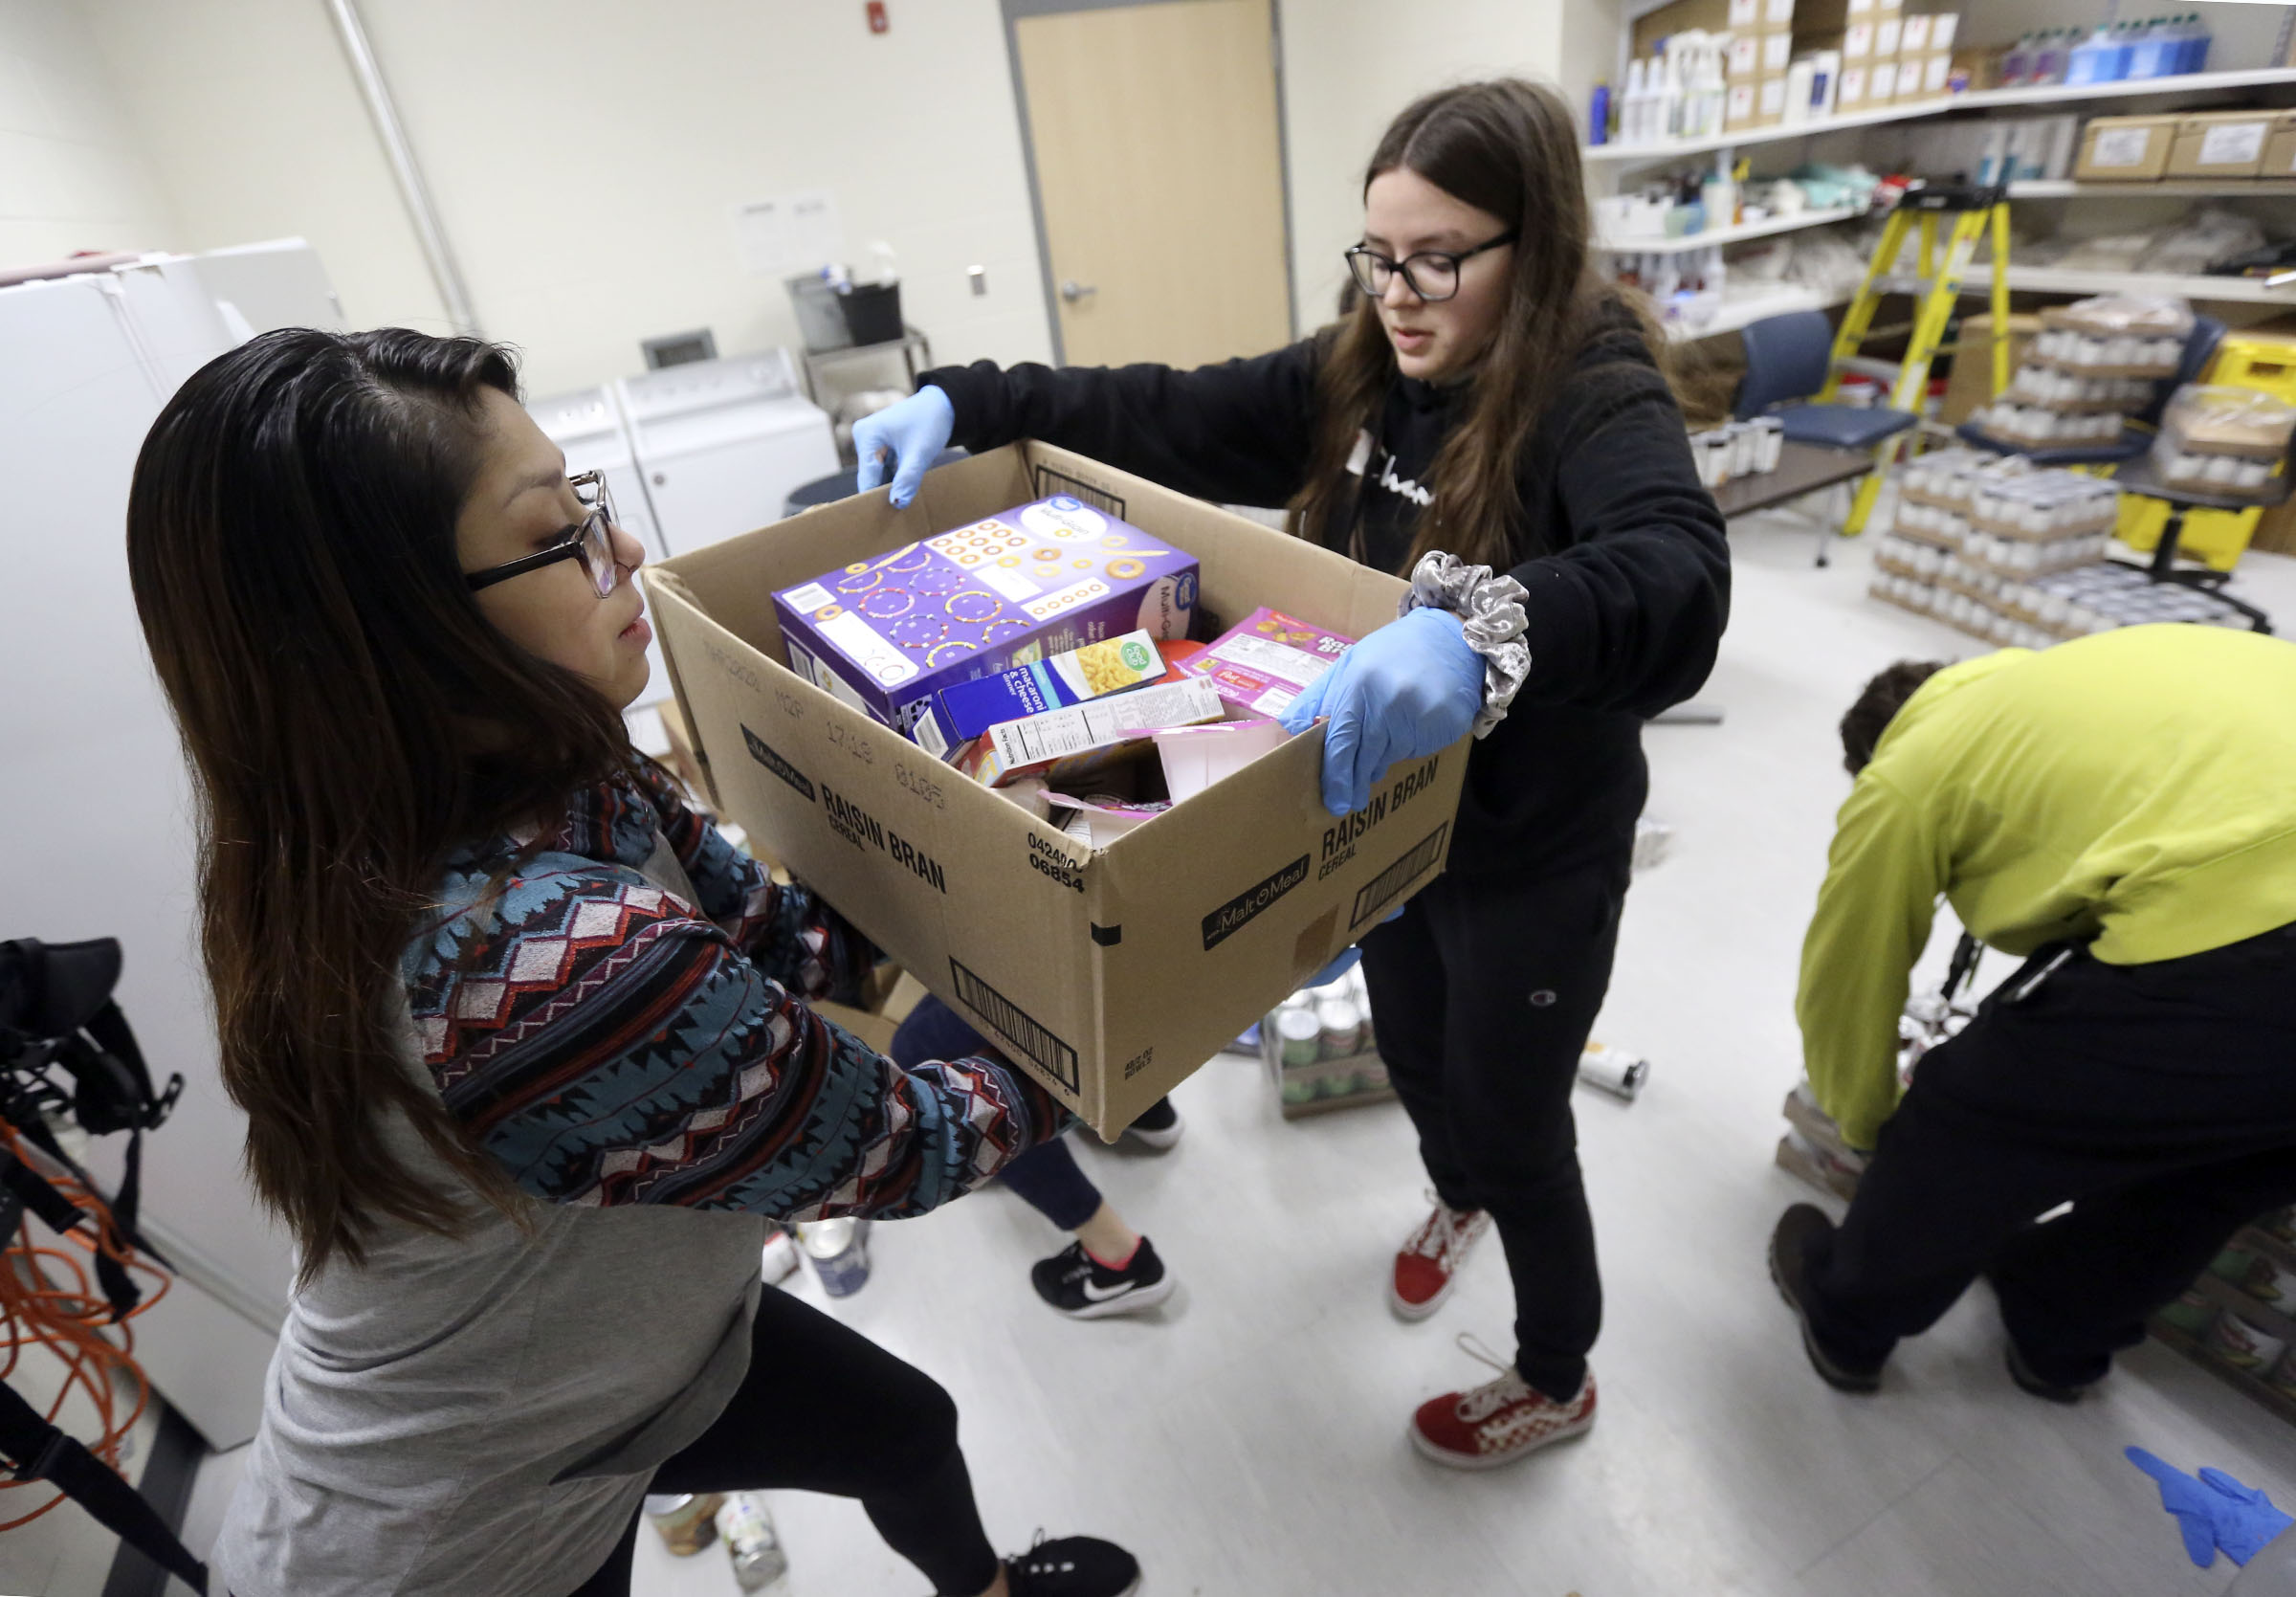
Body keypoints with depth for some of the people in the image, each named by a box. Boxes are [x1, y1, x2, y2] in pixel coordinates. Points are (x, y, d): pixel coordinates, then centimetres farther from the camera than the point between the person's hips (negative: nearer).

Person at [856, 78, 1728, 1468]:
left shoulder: (1597, 402, -23)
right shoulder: (1355, 380, -3)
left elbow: (1678, 577, -42)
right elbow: (1167, 421, -2)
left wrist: (1483, 635, -62)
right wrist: (966, 403, -12)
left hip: (1534, 859, -6)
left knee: (1515, 1128, 13)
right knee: (1414, 1058, 27)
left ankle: (1557, 1381, 44)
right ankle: (1455, 1199, 64)